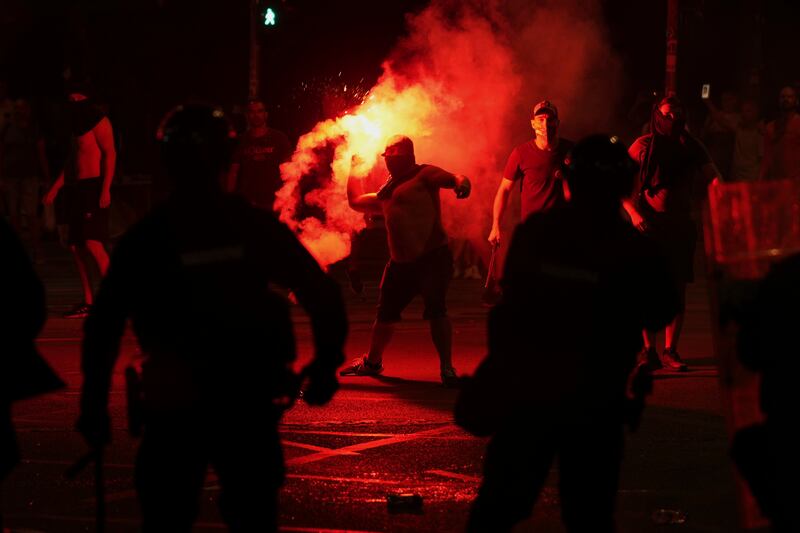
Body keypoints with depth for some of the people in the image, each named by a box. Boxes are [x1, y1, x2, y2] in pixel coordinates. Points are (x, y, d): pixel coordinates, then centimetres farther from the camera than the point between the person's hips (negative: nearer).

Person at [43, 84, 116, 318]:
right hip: (76, 189, 9)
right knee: (76, 246, 4)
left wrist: (106, 189, -23)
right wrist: (55, 190, 21)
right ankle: (88, 303, 6)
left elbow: (110, 154, -14)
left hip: (94, 188, -9)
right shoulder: (78, 126, 21)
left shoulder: (99, 121, -5)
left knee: (92, 243, -19)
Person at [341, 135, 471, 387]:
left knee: (436, 310, -19)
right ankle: (372, 361, 37)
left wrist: (461, 183, -43)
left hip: (432, 257, -8)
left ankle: (447, 369, -13)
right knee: (385, 313, 17)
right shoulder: (388, 189, 21)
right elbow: (356, 201, 33)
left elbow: (453, 178, -20)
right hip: (400, 262, 8)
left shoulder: (423, 175, -3)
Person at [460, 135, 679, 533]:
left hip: (525, 391, 2)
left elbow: (510, 296, 6)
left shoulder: (532, 232, -3)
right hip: (594, 402, -2)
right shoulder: (632, 249, -10)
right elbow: (661, 313, 2)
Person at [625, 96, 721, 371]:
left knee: (678, 289, 2)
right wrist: (634, 212, -14)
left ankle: (670, 351, 8)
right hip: (649, 224, -3)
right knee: (649, 288, -4)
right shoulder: (644, 146, -2)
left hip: (680, 224, 3)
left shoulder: (691, 147, 7)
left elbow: (712, 176, -3)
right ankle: (648, 349, 4)